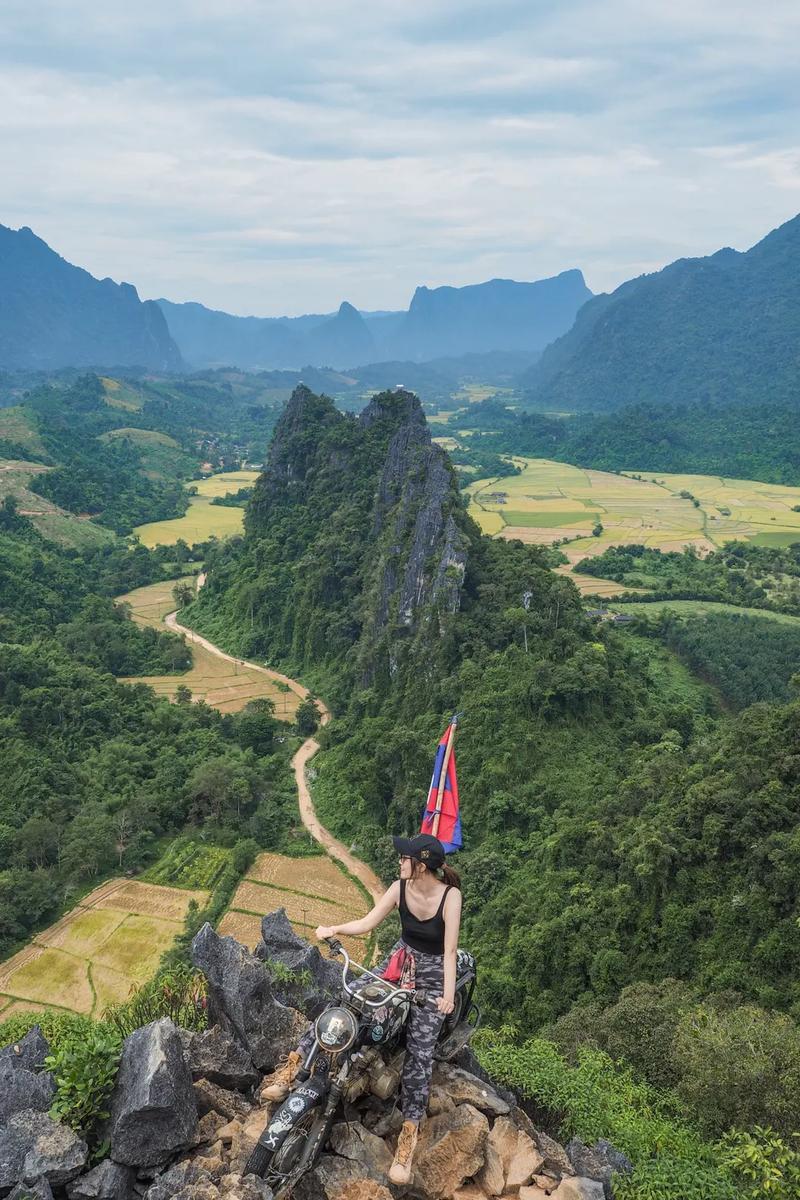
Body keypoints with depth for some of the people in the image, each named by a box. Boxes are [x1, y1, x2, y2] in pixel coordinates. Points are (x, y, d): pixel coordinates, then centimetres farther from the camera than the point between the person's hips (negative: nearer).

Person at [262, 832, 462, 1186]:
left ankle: (409, 1135, -15)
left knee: (419, 1051, -18)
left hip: (433, 974, -4)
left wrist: (448, 993, -34)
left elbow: (450, 949, -24)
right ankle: (295, 1063, -9)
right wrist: (334, 929, -22)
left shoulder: (450, 895, -22)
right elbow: (366, 923, -5)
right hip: (399, 961, 5)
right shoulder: (400, 887, -8)